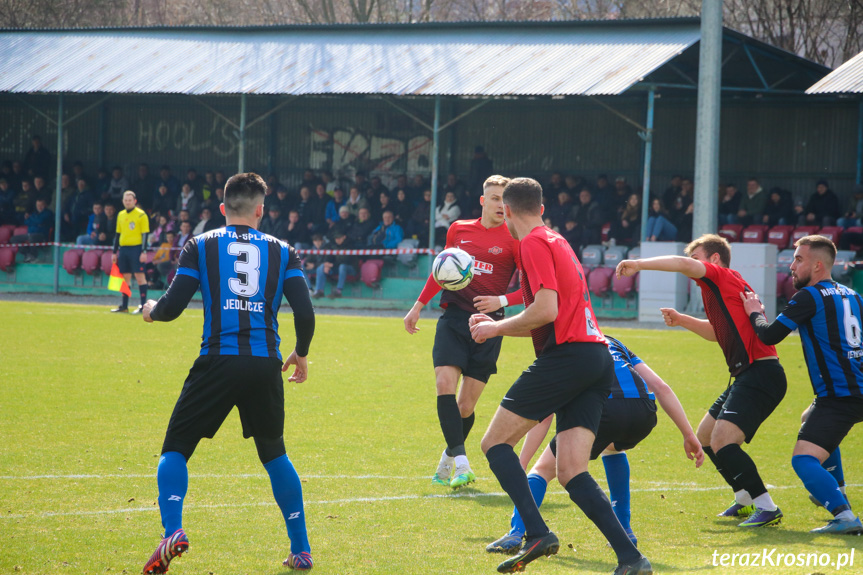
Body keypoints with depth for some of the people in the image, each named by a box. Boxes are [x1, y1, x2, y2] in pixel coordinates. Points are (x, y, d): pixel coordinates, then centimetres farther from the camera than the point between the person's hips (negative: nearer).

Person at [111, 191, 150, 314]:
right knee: (125, 277, 8)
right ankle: (124, 306, 12)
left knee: (140, 276, -7)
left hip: (136, 248, -6)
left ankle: (143, 305, -7)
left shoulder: (141, 215, -3)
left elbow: (145, 234, -7)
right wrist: (115, 252, 16)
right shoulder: (121, 215, 15)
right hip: (123, 248, 6)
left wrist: (144, 252, -14)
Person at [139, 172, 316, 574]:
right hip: (266, 366, 2)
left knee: (176, 449, 7)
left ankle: (172, 531, -18)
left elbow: (172, 307, 0)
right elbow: (305, 314, 2)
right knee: (274, 453, 21)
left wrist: (151, 310, 23)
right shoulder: (282, 252, 10)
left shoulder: (200, 246, 6)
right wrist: (301, 354, 21)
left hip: (218, 360, -2)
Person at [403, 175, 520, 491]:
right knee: (445, 384, -19)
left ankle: (446, 462, 25)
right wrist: (418, 306, 24)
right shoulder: (458, 230, 10)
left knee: (466, 404, 0)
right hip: (453, 317, 2)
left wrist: (501, 301, -17)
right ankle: (461, 464, -21)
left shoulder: (513, 239, -1)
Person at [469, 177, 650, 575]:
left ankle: (537, 533, -17)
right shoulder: (557, 242, 25)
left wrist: (496, 329, -2)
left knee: (495, 442, 0)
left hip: (567, 355, -8)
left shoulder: (534, 243, -4)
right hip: (598, 360, 8)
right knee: (571, 473, 2)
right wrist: (497, 324, 33)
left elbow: (546, 309, -15)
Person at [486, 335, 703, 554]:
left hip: (602, 410, -4)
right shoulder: (614, 344, 38)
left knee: (544, 469, 13)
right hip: (643, 413, 4)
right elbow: (661, 387, 27)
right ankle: (624, 531, 32)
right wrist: (688, 434, 27)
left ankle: (516, 533, -10)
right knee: (612, 446, 38)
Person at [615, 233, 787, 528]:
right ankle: (746, 500, 30)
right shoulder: (719, 289, 22)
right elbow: (718, 332, 37)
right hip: (747, 375, 11)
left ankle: (767, 507, -18)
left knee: (722, 440, -21)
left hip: (760, 373, -11)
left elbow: (683, 264, -24)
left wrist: (639, 264, -16)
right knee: (705, 436, 20)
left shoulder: (724, 278, -7)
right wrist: (682, 320, 25)